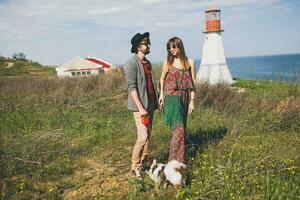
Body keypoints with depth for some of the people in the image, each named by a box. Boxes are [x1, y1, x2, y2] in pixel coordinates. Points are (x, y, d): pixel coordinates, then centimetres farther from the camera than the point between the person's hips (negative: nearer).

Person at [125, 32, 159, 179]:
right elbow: (131, 87, -18)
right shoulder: (132, 63, -12)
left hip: (150, 105, 8)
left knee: (148, 135, 12)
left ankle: (143, 161, 25)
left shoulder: (147, 63, 13)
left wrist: (157, 101, 12)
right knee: (143, 137, -10)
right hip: (140, 106, -8)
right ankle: (135, 166, 5)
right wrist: (141, 108, -22)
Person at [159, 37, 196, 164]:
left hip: (184, 99, 3)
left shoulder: (189, 62, 4)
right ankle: (174, 161, -4)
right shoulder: (167, 62, 2)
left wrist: (192, 101, 1)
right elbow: (162, 79, 13)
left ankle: (176, 160, 21)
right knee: (179, 129, -12)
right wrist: (161, 94, 3)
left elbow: (192, 83, 5)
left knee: (181, 128, 7)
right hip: (171, 98, -3)